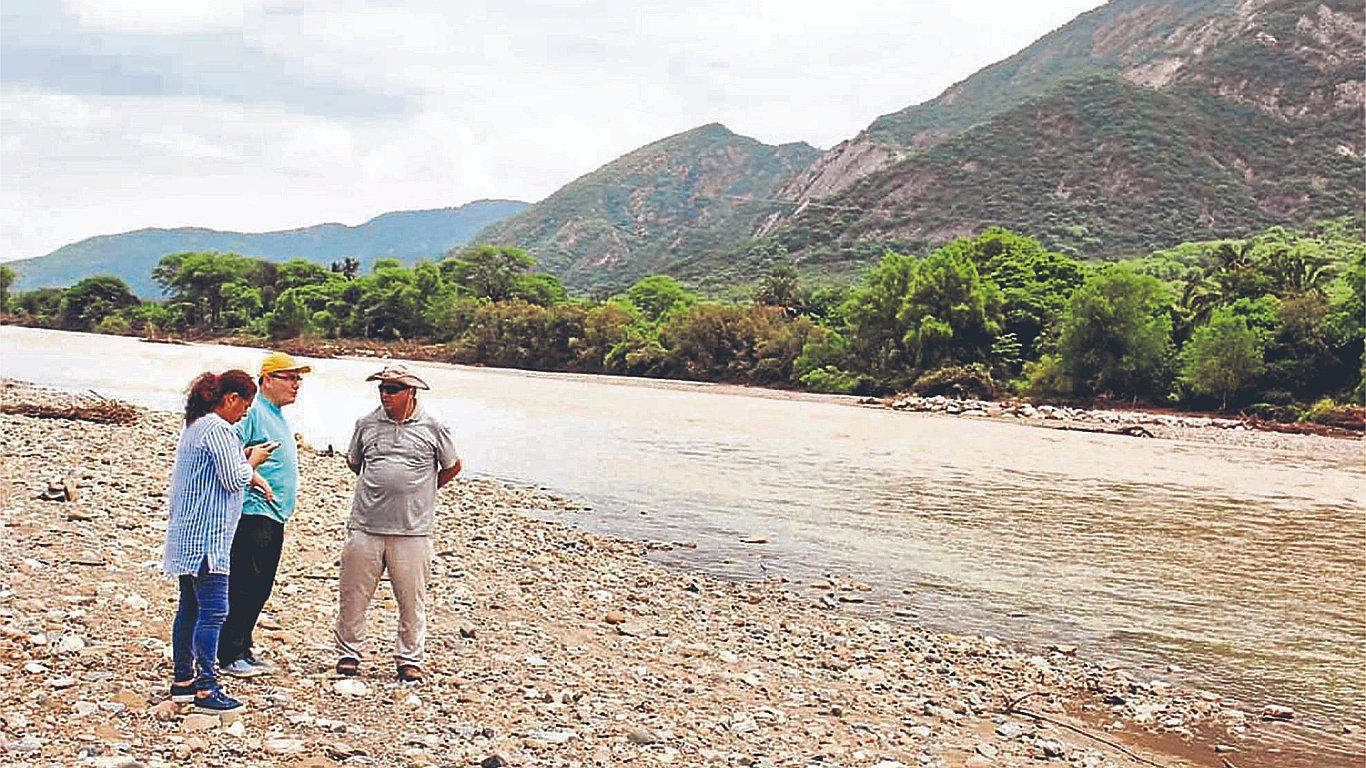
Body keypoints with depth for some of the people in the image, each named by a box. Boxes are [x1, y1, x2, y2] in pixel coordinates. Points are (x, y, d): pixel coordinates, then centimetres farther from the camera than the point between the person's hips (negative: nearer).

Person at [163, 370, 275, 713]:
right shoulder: (219, 429, -15)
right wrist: (253, 461, 1)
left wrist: (249, 473, 14)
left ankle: (183, 680, 21)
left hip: (186, 534, 11)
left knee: (190, 607, 15)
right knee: (213, 611, -9)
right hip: (207, 536, -11)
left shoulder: (193, 426, 17)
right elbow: (234, 480, -16)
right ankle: (206, 689, -8)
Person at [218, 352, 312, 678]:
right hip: (253, 514, -10)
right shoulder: (253, 412, -13)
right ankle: (229, 657, -1)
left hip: (274, 517, 10)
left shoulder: (278, 416, 19)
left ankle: (243, 648, 22)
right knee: (244, 586, -6)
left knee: (260, 588, 14)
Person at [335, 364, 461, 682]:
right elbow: (353, 462, 22)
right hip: (365, 526, 2)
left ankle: (409, 659, 17)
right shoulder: (366, 423, 6)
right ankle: (348, 653, 21)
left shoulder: (432, 427, 1)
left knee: (412, 599, 5)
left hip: (412, 530, -1)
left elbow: (452, 466, 13)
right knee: (353, 595, 5)